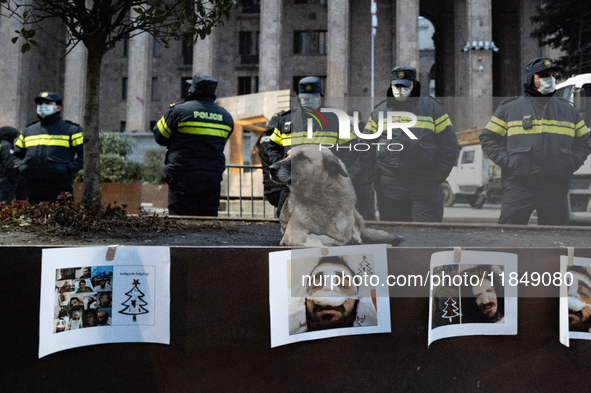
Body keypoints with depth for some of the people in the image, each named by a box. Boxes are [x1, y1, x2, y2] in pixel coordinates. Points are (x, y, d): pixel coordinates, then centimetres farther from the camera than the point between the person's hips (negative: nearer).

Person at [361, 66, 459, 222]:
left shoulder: (432, 107, 8)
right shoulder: (379, 111, 14)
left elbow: (450, 146, 7)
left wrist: (437, 177, -2)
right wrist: (372, 178, 5)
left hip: (424, 186, -2)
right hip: (388, 188, 2)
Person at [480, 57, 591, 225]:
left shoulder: (569, 110, 18)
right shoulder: (509, 108, 8)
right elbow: (488, 138, 8)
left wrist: (572, 163, 5)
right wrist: (506, 161, -5)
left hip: (557, 188, 3)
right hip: (519, 186, -3)